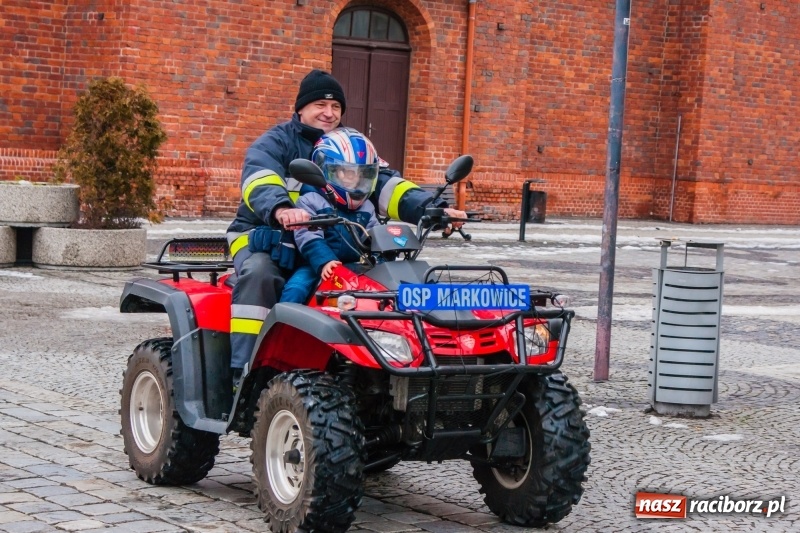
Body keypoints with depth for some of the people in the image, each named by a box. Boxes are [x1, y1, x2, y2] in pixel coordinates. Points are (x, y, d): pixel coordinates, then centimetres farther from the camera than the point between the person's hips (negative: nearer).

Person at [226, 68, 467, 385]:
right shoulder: (274, 143, -6)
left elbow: (384, 184, -3)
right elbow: (259, 182, -28)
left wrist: (431, 207, -22)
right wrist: (281, 209, -53)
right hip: (264, 239, -4)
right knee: (258, 274, -35)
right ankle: (243, 371, -35)